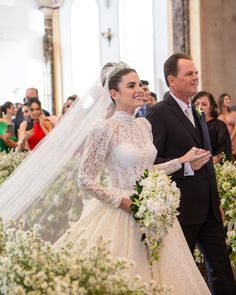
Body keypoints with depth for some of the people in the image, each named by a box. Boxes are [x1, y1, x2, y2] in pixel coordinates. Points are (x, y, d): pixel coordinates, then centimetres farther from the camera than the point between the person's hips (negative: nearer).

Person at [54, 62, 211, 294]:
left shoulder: (144, 125, 8)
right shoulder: (104, 129, -13)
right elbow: (85, 180, -12)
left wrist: (183, 160, 12)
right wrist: (123, 201, -15)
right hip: (122, 215, -6)